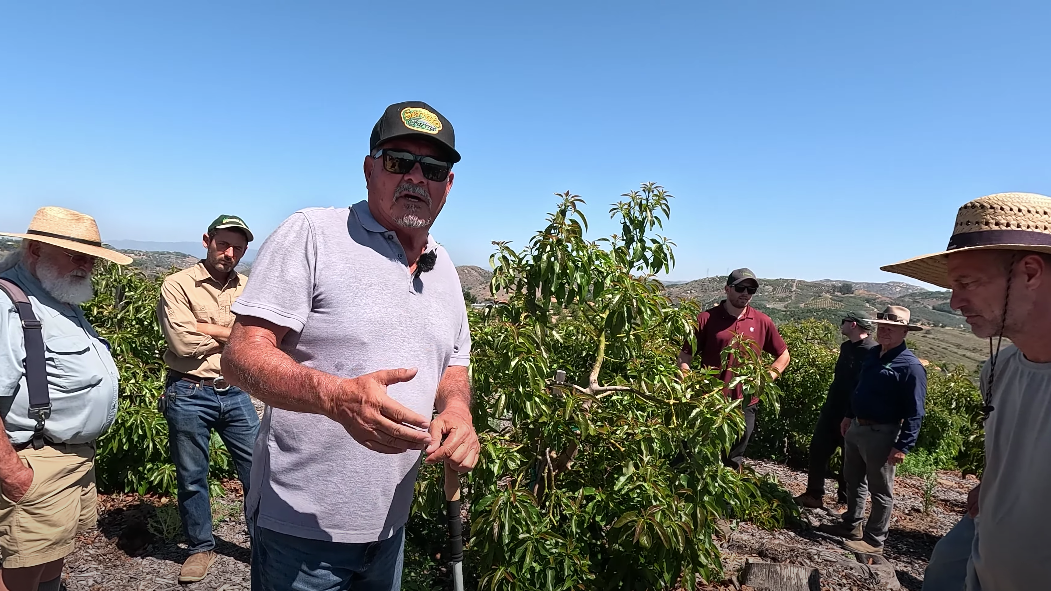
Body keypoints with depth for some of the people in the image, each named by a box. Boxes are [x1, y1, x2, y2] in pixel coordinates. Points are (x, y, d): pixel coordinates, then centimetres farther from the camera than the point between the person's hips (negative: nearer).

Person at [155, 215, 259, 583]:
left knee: (257, 472, 8)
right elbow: (184, 342, -18)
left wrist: (208, 328, -13)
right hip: (189, 394, -3)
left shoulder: (248, 289, 7)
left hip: (237, 393, 3)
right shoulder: (178, 285, -5)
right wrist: (233, 335, -7)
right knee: (191, 479, 12)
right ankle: (201, 548, 31)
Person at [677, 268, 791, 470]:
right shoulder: (706, 318, -7)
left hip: (745, 404, 3)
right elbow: (684, 356, -3)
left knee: (733, 461, 17)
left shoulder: (762, 322, 1)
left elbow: (784, 355, 14)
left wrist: (768, 378, 0)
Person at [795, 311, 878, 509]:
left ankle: (845, 500, 21)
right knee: (818, 450, 8)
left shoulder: (873, 351, -16)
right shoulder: (846, 347, 10)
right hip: (832, 410, 8)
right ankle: (815, 495, 18)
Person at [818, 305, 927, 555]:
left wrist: (903, 446, -21)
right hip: (856, 427, 9)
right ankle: (851, 525, 35)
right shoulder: (873, 355, 7)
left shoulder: (910, 366, -18)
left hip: (881, 434, -8)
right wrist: (849, 416, 21)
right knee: (853, 480, 20)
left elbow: (914, 413, -19)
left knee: (880, 490, 7)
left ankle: (874, 540, 19)